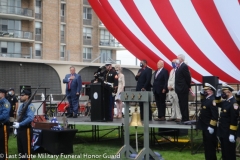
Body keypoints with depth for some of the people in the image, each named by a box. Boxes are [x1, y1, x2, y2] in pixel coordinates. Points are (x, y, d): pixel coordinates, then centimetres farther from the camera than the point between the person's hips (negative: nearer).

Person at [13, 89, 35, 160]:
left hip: (26, 130, -9)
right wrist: (16, 128, 12)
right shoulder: (21, 106, 14)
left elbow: (30, 118, -26)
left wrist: (19, 124, -25)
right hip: (19, 129, 9)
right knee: (20, 148, 14)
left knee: (26, 148, -2)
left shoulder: (30, 106, -14)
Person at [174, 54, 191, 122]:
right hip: (179, 89, 9)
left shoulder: (184, 66, -13)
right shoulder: (179, 67, 15)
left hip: (183, 89, -9)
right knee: (182, 105, 11)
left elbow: (188, 77, -13)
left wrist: (188, 87, -4)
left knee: (184, 105, -5)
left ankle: (185, 119, -1)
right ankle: (184, 119, 16)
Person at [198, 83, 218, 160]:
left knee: (210, 145, -3)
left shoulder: (212, 100, -18)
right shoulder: (206, 99, 11)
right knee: (206, 144, 15)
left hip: (209, 128, -10)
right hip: (205, 127, 10)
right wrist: (202, 95, 16)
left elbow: (215, 115, -23)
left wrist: (211, 126, -23)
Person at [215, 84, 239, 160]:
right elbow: (218, 104, 31)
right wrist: (218, 96, 11)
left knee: (229, 152, 0)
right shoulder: (225, 101, 8)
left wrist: (232, 134, -24)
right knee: (224, 151, 18)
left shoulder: (233, 103, -20)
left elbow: (234, 120, -23)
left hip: (228, 133, -9)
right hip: (222, 131, 9)